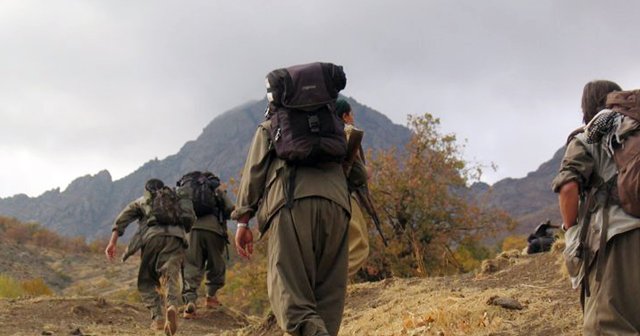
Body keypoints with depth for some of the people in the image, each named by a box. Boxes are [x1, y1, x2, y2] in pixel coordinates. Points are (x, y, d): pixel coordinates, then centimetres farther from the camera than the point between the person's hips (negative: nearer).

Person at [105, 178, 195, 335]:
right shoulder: (176, 199, 34)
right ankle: (172, 307, -40)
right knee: (171, 279, -10)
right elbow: (190, 218, 22)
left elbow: (122, 218, 13)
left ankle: (158, 318, -5)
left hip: (152, 236, -1)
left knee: (146, 281, 13)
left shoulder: (141, 201, 29)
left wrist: (112, 242, 5)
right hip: (175, 238, 1)